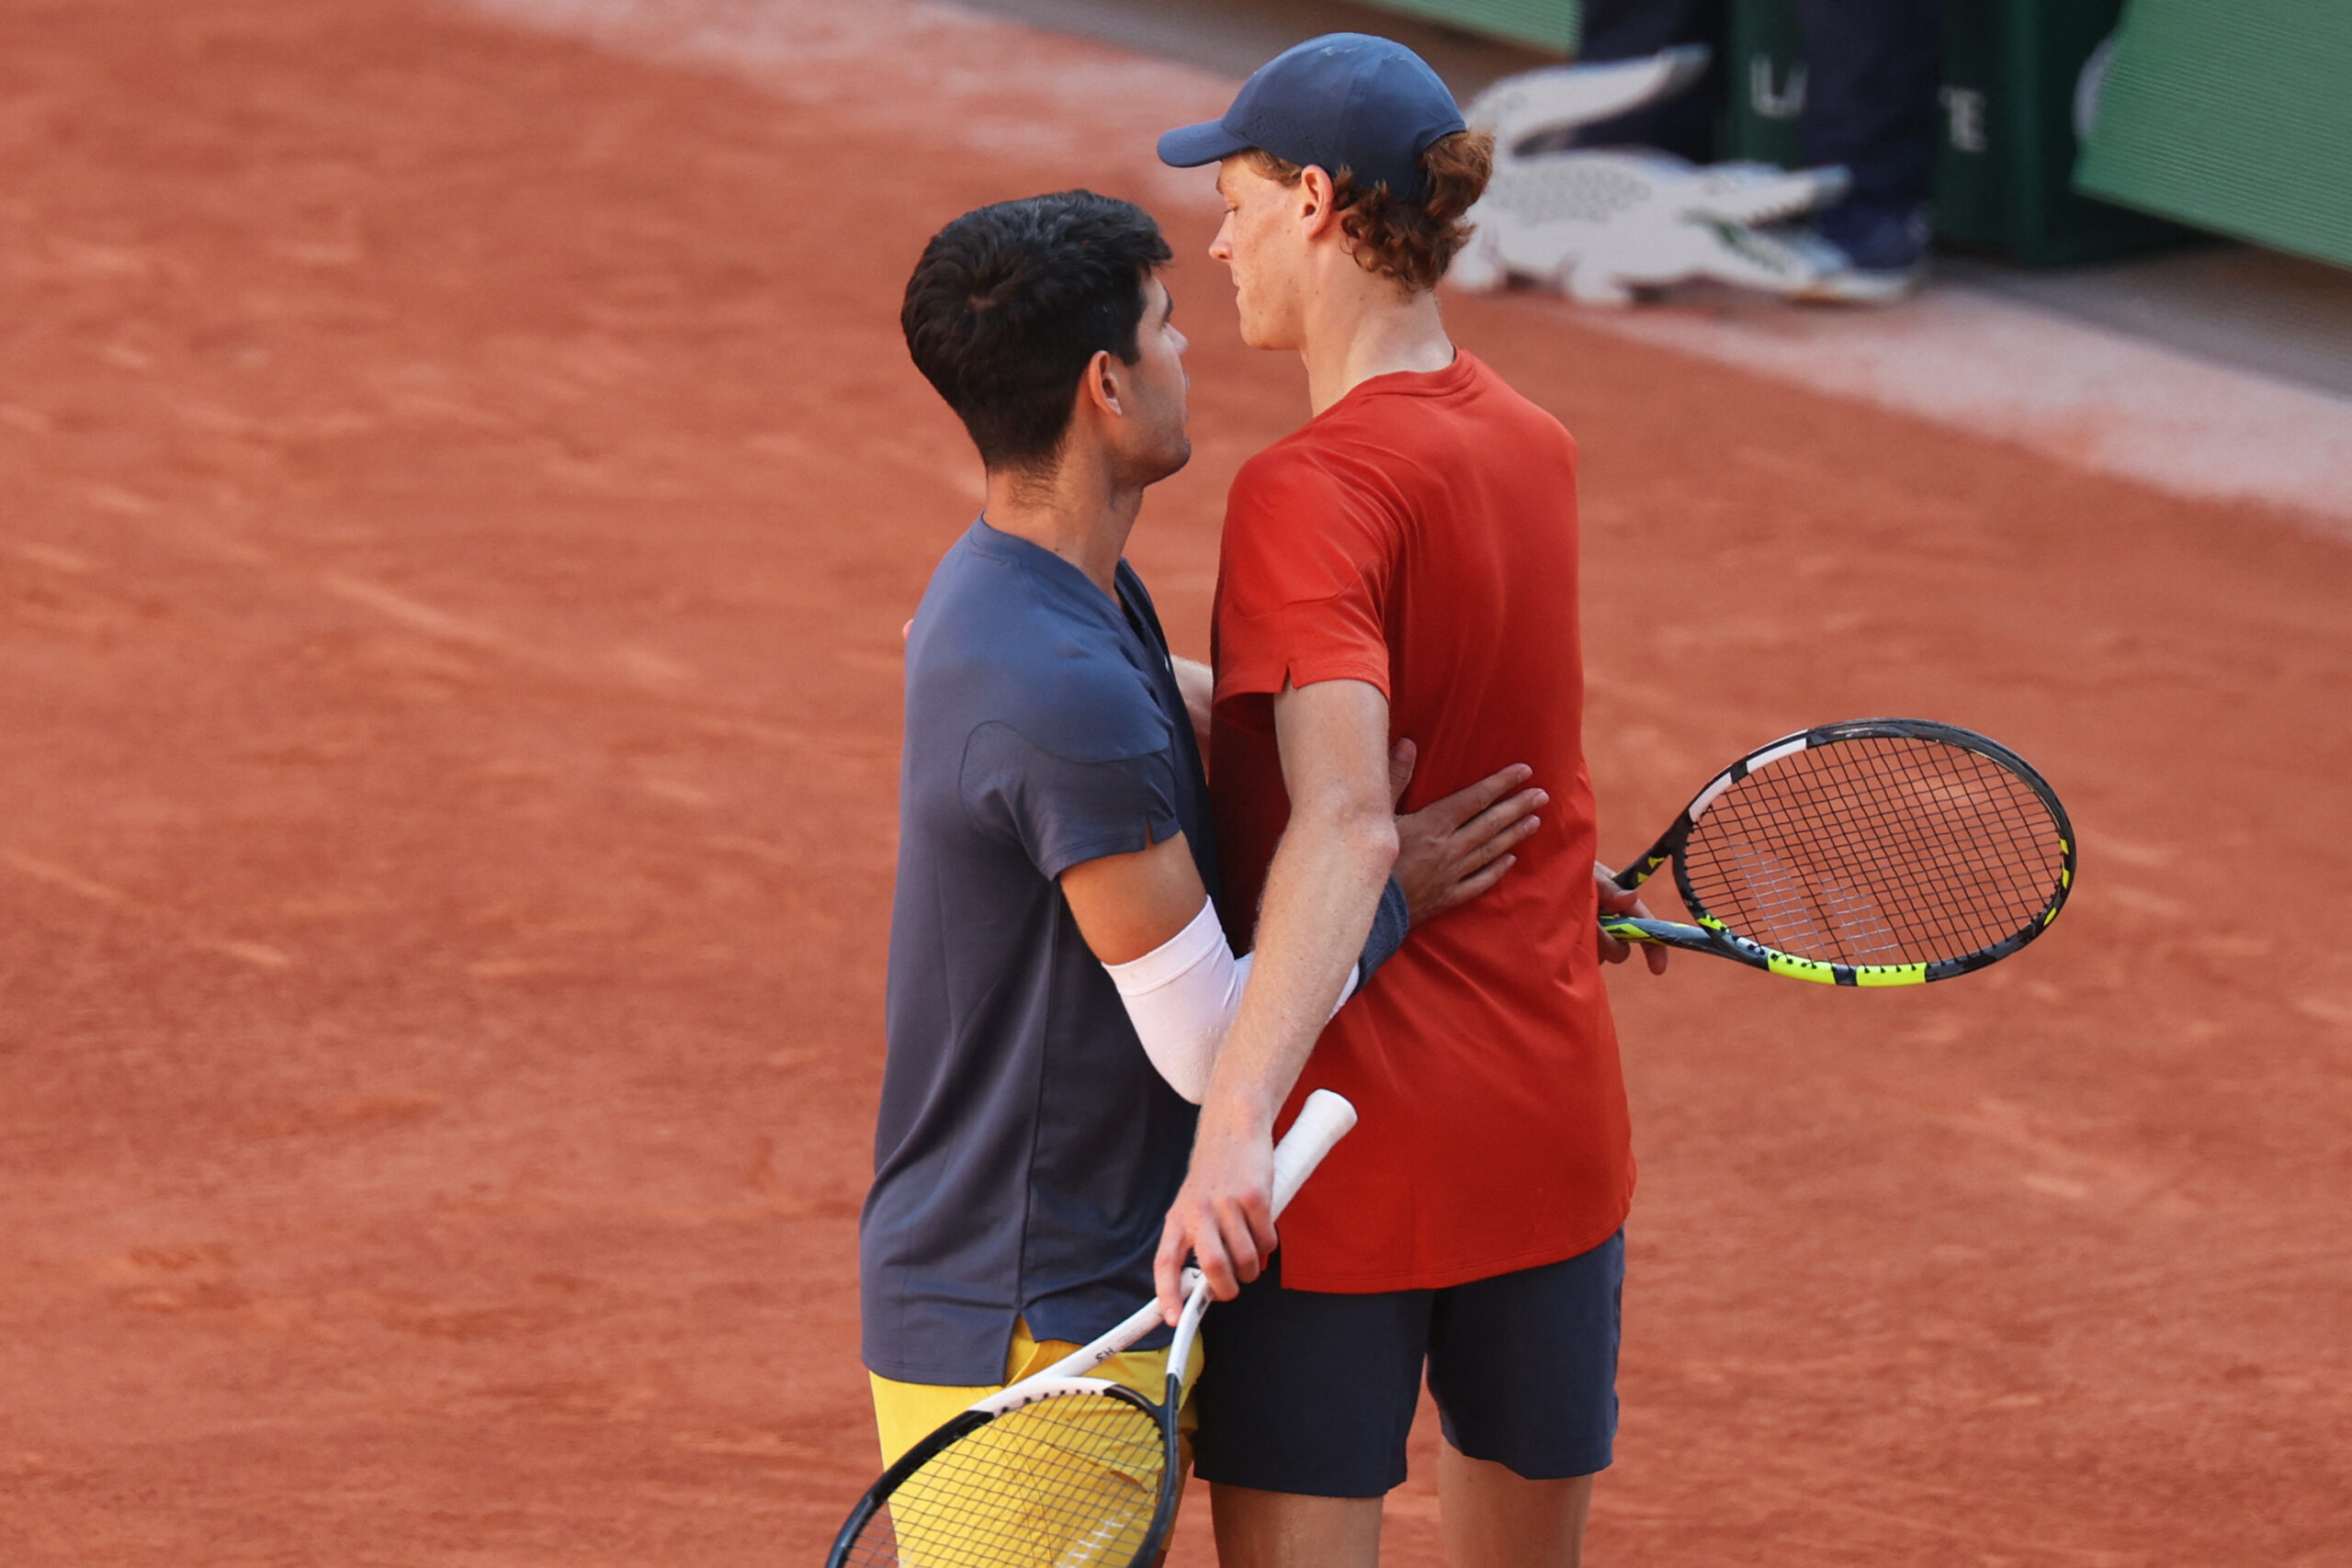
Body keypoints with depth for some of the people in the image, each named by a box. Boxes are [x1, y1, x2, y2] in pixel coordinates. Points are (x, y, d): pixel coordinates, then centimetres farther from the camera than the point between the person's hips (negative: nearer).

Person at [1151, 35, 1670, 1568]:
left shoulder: (1309, 492, -18)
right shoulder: (1539, 450, 5)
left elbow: (1346, 826, -31)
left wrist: (1235, 1129, -41)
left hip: (1346, 1147, -7)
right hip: (1554, 1122, 7)